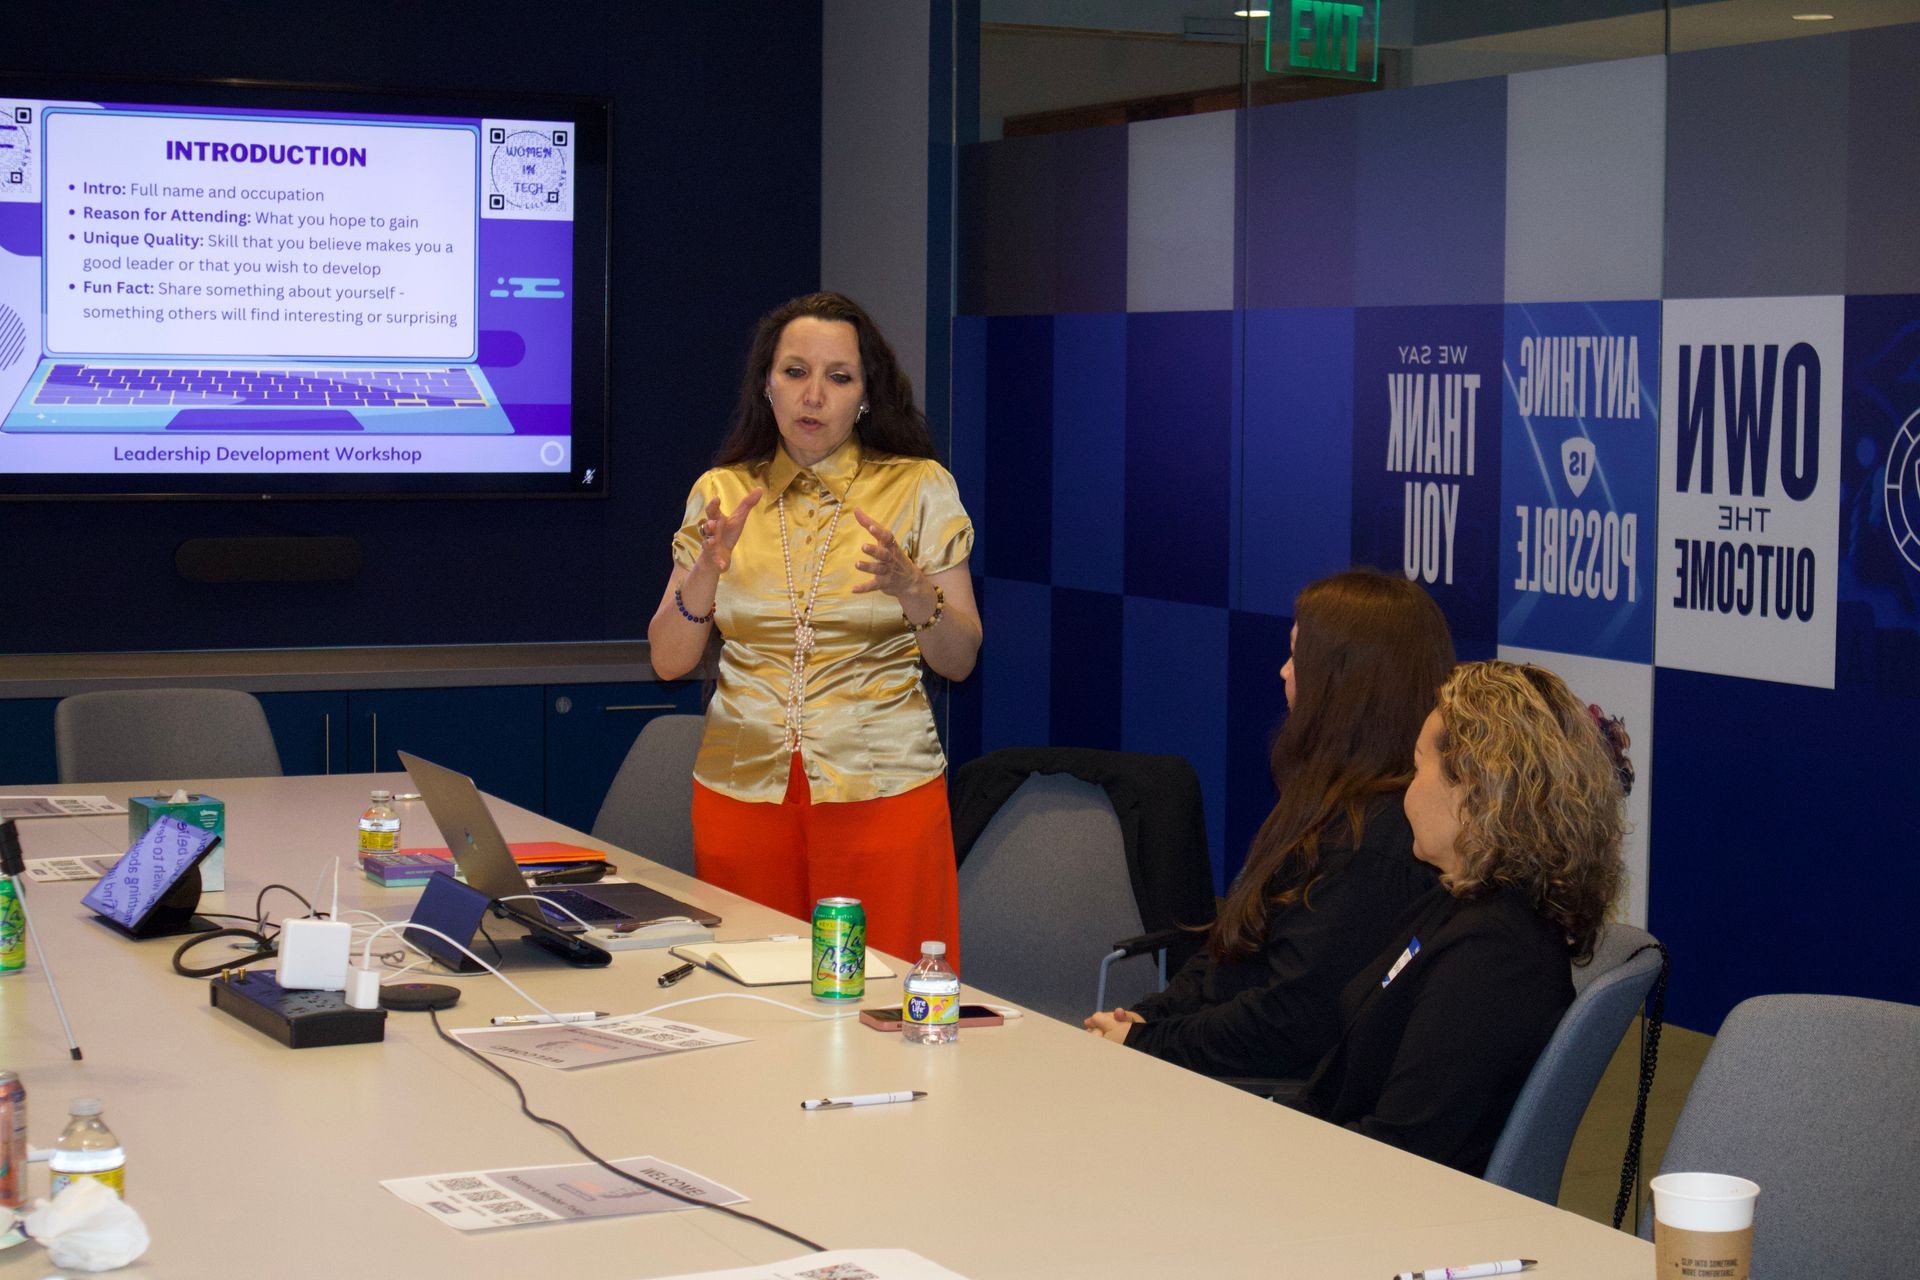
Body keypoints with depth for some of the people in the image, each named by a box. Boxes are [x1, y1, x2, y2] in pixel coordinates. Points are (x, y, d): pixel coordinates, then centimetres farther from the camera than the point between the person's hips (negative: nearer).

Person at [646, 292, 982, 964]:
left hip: (881, 789, -2)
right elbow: (668, 661, 2)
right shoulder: (719, 493, 5)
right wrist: (709, 568, -15)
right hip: (742, 787, 2)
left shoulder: (919, 487, 0)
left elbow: (960, 660, -2)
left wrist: (910, 588, -20)